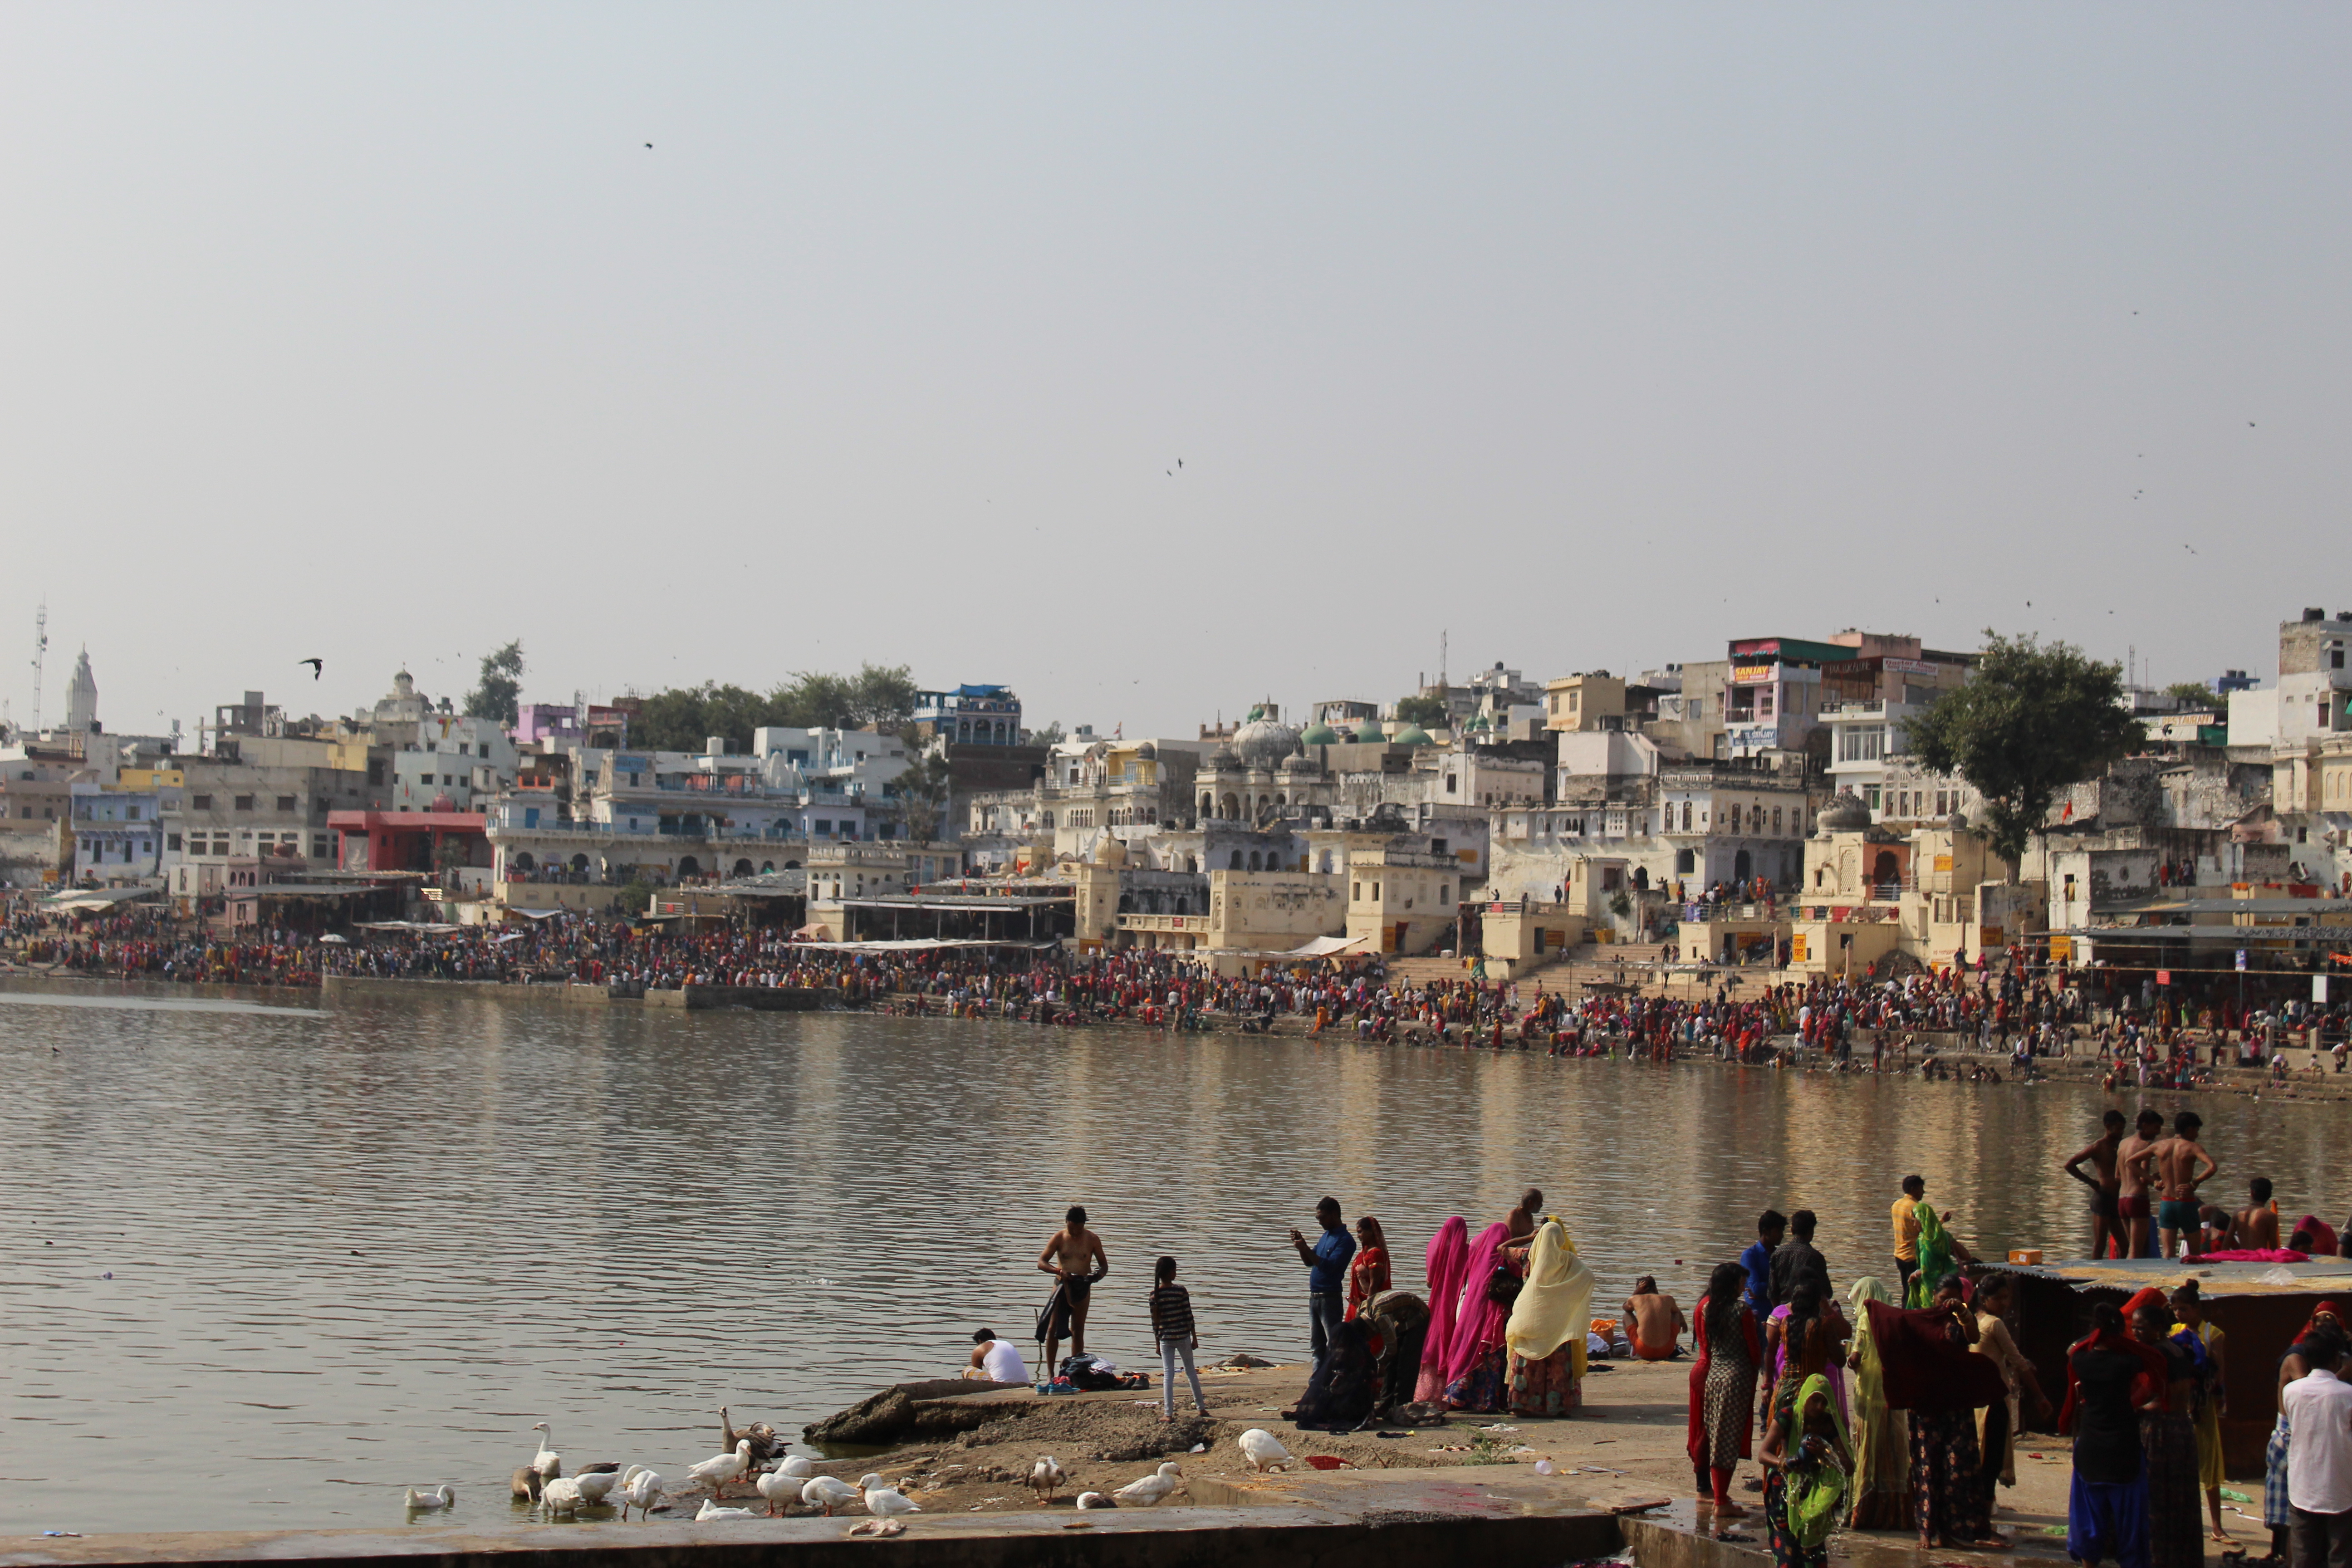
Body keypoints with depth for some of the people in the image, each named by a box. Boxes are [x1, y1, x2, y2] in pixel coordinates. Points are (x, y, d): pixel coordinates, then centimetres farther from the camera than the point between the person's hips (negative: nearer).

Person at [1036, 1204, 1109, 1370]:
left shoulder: (1092, 1239, -2)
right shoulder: (1059, 1237, -5)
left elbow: (1104, 1265, 5)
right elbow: (1041, 1263, -5)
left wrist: (1099, 1275, -19)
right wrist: (1060, 1271, -23)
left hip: (1083, 1288, 1)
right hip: (1062, 1286, -1)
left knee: (1078, 1332, 5)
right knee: (1053, 1329, -3)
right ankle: (1050, 1372, 1)